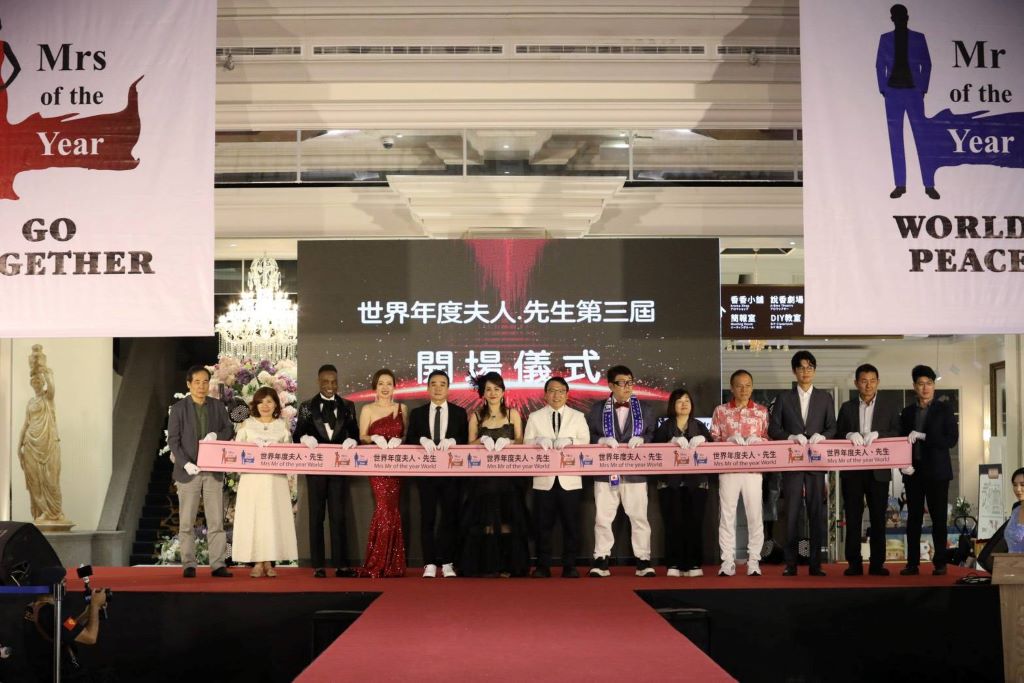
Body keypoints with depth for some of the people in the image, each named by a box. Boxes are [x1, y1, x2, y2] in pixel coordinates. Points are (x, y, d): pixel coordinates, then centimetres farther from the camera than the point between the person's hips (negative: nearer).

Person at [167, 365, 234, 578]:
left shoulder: (218, 406, 9)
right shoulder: (178, 408, 0)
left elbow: (229, 430, 8)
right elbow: (173, 439, -4)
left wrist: (215, 435, -13)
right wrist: (185, 463, -16)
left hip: (213, 471, 2)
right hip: (188, 471, -2)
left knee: (216, 520, 1)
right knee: (186, 522, 1)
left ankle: (218, 564, 2)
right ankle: (188, 565, 6)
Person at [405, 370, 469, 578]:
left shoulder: (459, 413, 6)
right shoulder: (417, 413, 8)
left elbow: (466, 440, 1)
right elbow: (409, 441, 3)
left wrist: (452, 441, -18)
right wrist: (422, 439, -17)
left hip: (452, 472, 0)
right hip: (426, 472, 0)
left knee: (450, 517, 2)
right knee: (427, 518, 1)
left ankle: (447, 563, 9)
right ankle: (430, 563, 6)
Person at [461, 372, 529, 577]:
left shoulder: (513, 414, 7)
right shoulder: (476, 416, 8)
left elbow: (520, 441, 3)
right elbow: (470, 444, 5)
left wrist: (506, 442, -16)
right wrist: (483, 440, -14)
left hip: (508, 475, 0)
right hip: (483, 475, 0)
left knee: (507, 520, -1)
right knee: (484, 520, -1)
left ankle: (507, 565, 3)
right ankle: (487, 566, 2)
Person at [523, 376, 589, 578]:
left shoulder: (577, 417, 11)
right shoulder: (535, 417, 12)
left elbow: (585, 440, 0)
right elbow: (527, 442, 4)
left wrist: (569, 441, -19)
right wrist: (539, 441, -17)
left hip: (570, 480, 0)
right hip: (544, 479, 0)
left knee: (571, 524, 0)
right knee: (543, 524, 1)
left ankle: (569, 566, 7)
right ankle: (543, 566, 8)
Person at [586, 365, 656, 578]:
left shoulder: (643, 408, 10)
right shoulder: (598, 409, 7)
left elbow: (653, 434, 8)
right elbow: (588, 435, 3)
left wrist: (641, 439, -11)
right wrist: (602, 440, -15)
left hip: (635, 472, 0)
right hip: (605, 472, 0)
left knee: (639, 517, 2)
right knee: (602, 518, 1)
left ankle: (643, 560, 8)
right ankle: (601, 560, 8)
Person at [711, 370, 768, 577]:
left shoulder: (762, 411, 9)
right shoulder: (720, 411, 8)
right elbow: (713, 439, 6)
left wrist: (757, 440, -13)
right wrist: (729, 440, -12)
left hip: (753, 469, 0)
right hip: (728, 469, 0)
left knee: (754, 516, -1)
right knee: (727, 515, 0)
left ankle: (754, 562, 6)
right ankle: (727, 563, 4)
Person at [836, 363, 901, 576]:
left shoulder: (889, 407, 8)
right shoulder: (847, 407, 11)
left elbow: (897, 433, -1)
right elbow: (837, 435, 7)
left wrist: (877, 434, -17)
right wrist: (850, 435, -13)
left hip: (878, 470, -1)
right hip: (852, 470, 1)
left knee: (878, 518, 1)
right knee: (852, 517, 0)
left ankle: (877, 564, 5)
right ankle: (854, 564, 4)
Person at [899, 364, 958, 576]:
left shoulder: (944, 409, 2)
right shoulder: (907, 412, 12)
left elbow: (952, 439, -7)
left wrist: (922, 436, -14)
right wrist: (903, 463, -6)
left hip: (936, 471, -3)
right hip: (913, 471, 3)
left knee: (938, 518, -1)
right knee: (913, 518, 2)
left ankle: (940, 563, 4)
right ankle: (912, 563, 3)